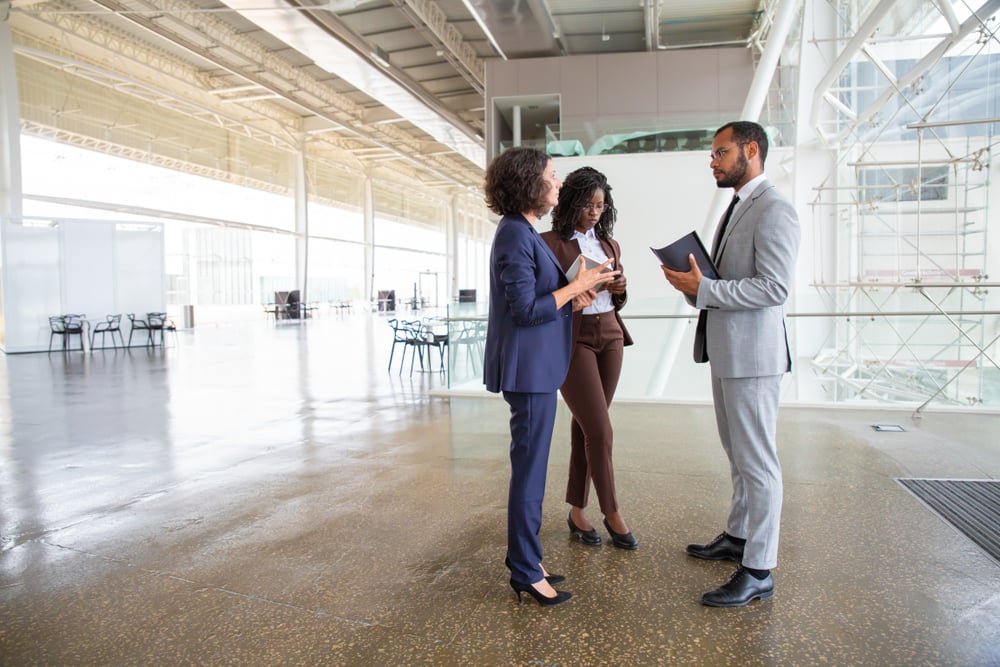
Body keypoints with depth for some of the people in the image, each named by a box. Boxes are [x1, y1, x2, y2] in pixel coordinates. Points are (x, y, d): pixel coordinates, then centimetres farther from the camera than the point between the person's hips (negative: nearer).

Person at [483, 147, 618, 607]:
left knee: (531, 466, 16)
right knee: (530, 468, -2)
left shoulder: (522, 232, 15)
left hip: (536, 366, 10)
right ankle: (526, 573, 11)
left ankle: (525, 557, 28)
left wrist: (570, 297, 4)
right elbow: (526, 309, -19)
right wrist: (578, 285, -14)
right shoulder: (516, 235, -16)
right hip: (529, 367, -10)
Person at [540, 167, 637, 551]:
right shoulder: (551, 243, -4)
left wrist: (619, 289, -2)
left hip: (609, 335, 6)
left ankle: (577, 511, 19)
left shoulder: (610, 245, 14)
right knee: (600, 429, -7)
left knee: (585, 426, 9)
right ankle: (611, 513, 10)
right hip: (572, 339, -6)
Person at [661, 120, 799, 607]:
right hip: (724, 348, 10)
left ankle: (758, 571, 6)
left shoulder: (773, 209, -13)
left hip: (752, 352, -10)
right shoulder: (736, 208, 18)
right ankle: (738, 537, 33)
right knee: (738, 454, 19)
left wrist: (704, 288, -21)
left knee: (757, 461, -3)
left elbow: (774, 287, -22)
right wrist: (693, 284, 3)